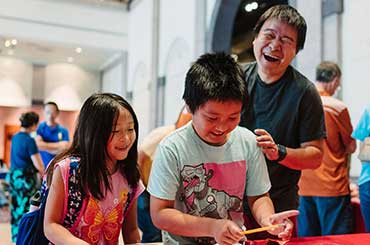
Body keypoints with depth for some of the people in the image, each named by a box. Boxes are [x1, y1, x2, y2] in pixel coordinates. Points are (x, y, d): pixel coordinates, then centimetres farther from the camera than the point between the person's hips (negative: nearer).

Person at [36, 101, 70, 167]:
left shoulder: (63, 130, 4)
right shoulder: (39, 128, 1)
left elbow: (64, 149, -6)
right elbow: (38, 145, -12)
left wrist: (45, 147, -6)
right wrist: (57, 145, -6)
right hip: (41, 167, -1)